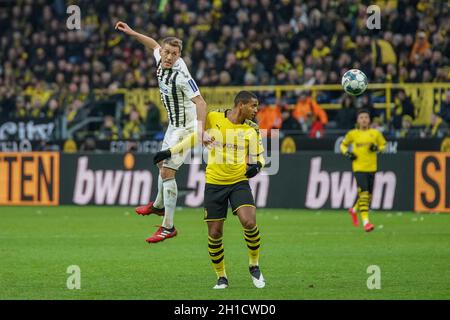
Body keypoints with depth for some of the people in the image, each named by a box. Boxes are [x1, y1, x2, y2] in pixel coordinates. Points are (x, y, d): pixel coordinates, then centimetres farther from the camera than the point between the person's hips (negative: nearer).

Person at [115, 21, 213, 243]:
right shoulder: (161, 60, -5)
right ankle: (158, 205, 52)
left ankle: (168, 227, -11)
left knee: (167, 173, -14)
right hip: (173, 125, 9)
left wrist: (200, 132, -44)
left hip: (185, 128, -9)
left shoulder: (181, 76, -29)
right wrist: (132, 33, 17)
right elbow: (154, 45, 19)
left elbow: (200, 102, -34)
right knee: (163, 166, 26)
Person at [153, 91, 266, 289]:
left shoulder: (252, 129, 1)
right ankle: (221, 277, 19)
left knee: (249, 223, -21)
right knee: (215, 234, 0)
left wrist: (256, 166, -14)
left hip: (239, 182, 0)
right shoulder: (213, 119, -4)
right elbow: (195, 137, 12)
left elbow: (259, 156, 9)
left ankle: (254, 266, 2)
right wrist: (170, 152, 11)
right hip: (214, 183, 0)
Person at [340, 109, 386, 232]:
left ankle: (354, 210, 41)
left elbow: (383, 145, 15)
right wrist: (347, 153, -4)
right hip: (358, 168, -3)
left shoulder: (375, 133, 4)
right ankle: (365, 222, -19)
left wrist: (377, 148, -7)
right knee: (363, 193, -17)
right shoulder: (352, 134, 2)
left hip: (372, 168, 3)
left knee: (368, 195, 11)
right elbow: (343, 145, 16)